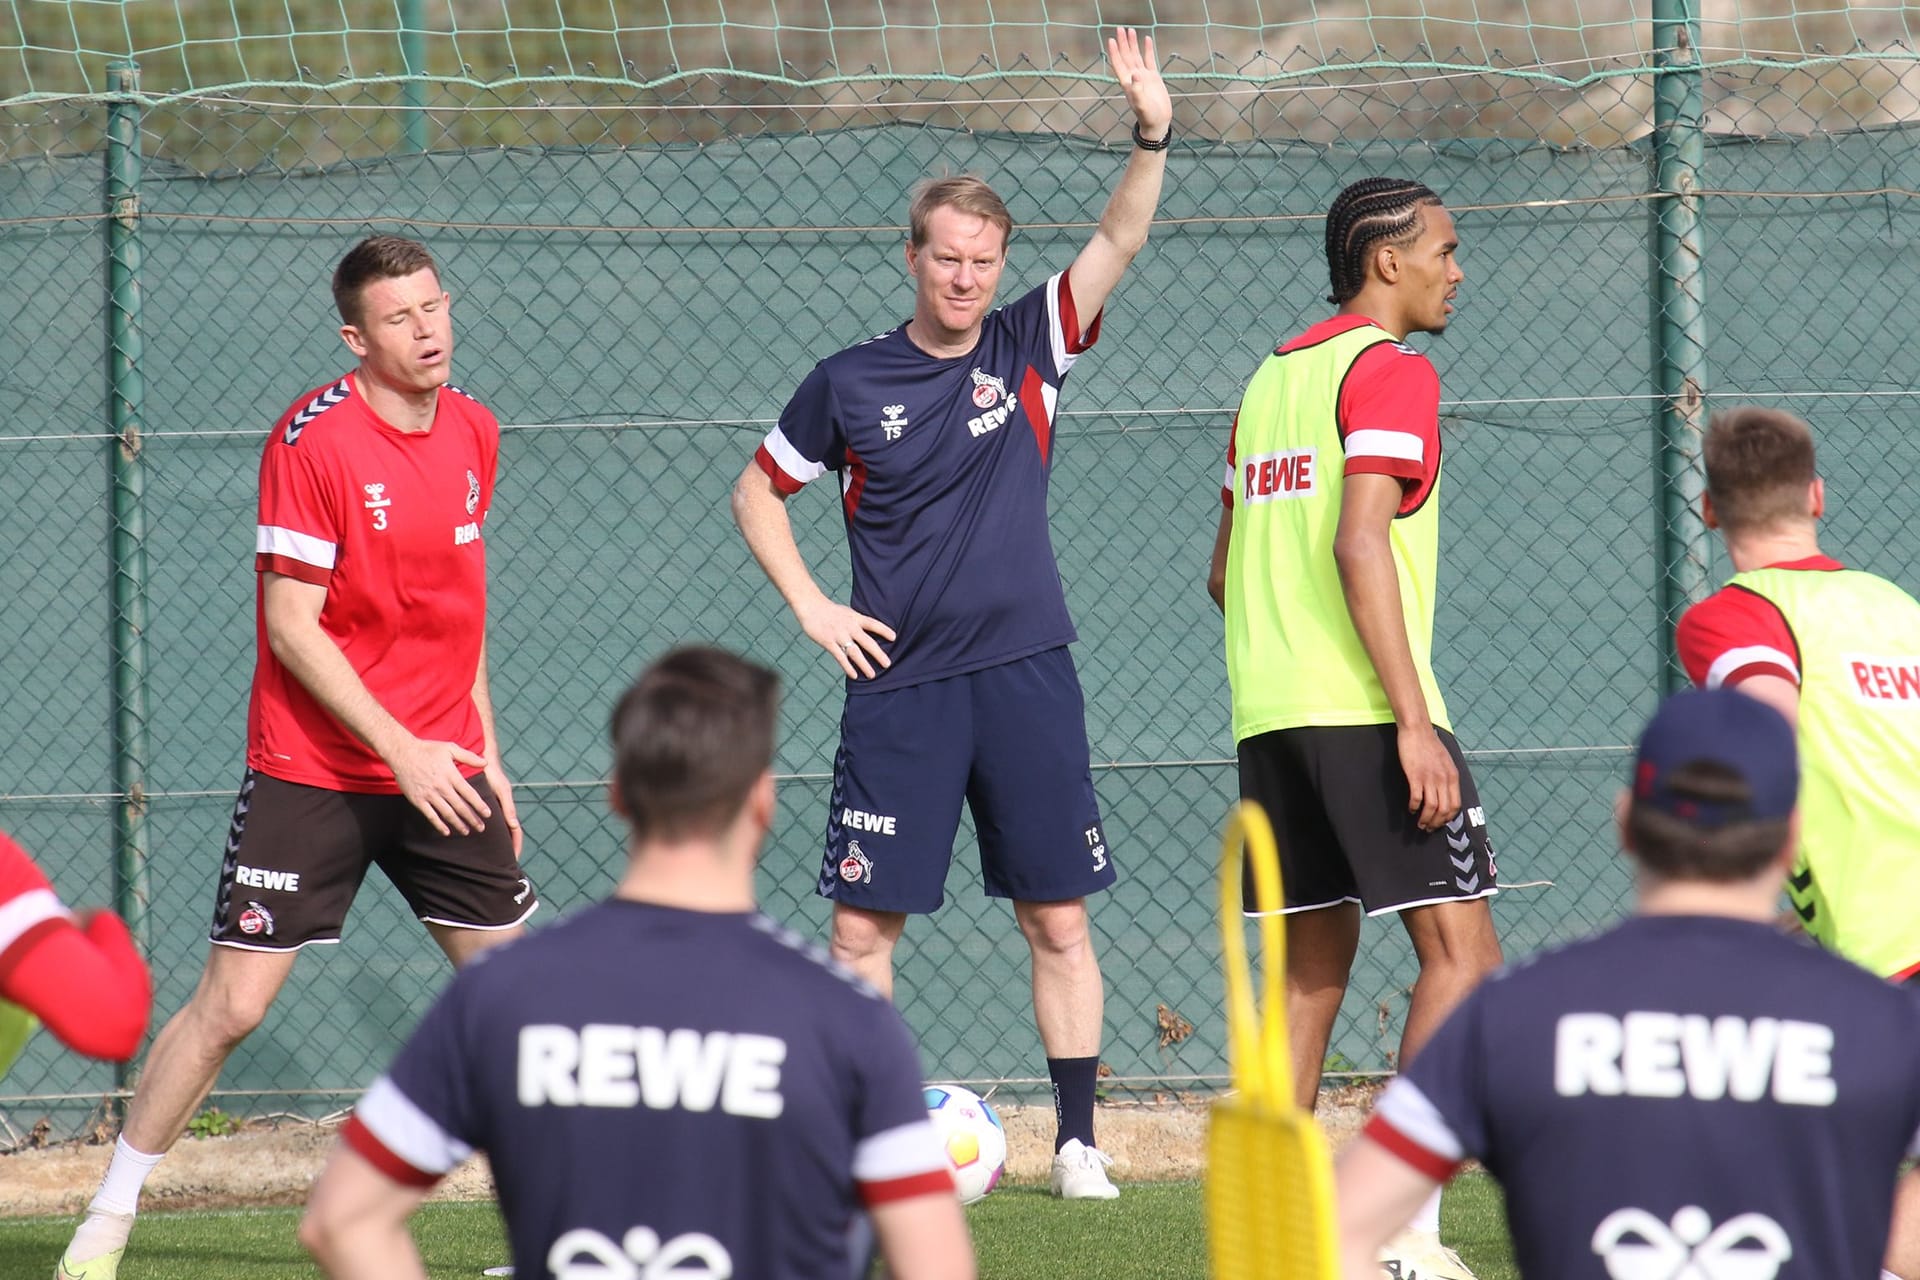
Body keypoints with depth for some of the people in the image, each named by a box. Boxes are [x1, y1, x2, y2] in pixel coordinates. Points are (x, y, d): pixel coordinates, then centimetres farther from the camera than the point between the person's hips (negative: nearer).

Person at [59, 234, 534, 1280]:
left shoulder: (473, 432, 6)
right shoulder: (313, 438, -14)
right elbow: (291, 625, -16)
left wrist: (483, 751, 16)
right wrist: (400, 748, -20)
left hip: (440, 768, 6)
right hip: (312, 771, -6)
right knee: (231, 1004, -6)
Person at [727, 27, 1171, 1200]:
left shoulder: (1029, 351, 3)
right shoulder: (850, 385, 2)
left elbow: (1120, 242, -9)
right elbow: (759, 493, 14)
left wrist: (1154, 136, -24)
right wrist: (811, 606, 2)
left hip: (1025, 674, 1)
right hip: (899, 685, -1)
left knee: (1059, 919, 2)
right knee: (864, 925, -2)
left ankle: (1078, 1142, 8)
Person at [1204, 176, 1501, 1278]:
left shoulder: (1272, 380, 19)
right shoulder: (1390, 371, -6)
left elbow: (1225, 573, 22)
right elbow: (1360, 544, -17)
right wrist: (1413, 721, -20)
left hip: (1271, 718, 8)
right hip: (1365, 712, -8)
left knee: (1312, 966, 12)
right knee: (1463, 954, -7)